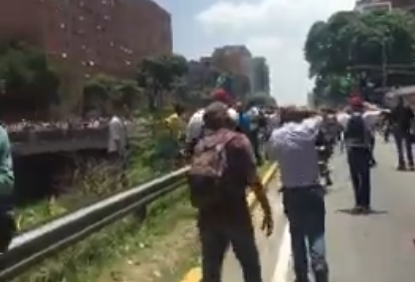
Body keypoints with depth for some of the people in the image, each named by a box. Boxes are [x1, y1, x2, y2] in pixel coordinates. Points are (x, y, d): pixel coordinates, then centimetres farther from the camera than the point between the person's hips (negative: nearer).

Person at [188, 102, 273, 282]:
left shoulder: (200, 145, 8)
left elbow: (196, 179, 10)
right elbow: (253, 179, -10)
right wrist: (267, 211, -3)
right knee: (251, 266, 13)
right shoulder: (237, 140, -5)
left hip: (207, 214, 4)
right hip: (234, 212, -4)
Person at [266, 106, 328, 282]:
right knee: (316, 236, 1)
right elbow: (319, 118, 12)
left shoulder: (275, 136, -3)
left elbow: (271, 155, 13)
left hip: (290, 193, 2)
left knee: (297, 236, 15)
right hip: (312, 190, -2)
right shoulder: (307, 129, -8)